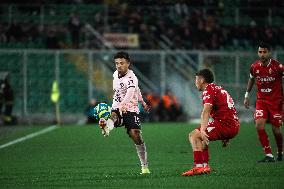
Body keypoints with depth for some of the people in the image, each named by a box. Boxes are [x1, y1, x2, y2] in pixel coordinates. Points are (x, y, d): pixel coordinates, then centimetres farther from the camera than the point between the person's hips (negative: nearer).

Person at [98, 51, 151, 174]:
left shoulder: (131, 78, -14)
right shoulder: (115, 74, 9)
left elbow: (131, 92, -36)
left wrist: (123, 104, -56)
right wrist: (142, 102, 34)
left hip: (130, 109, -5)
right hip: (116, 108, 5)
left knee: (136, 135, -14)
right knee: (112, 117, -31)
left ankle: (145, 167, -2)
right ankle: (106, 128, -71)